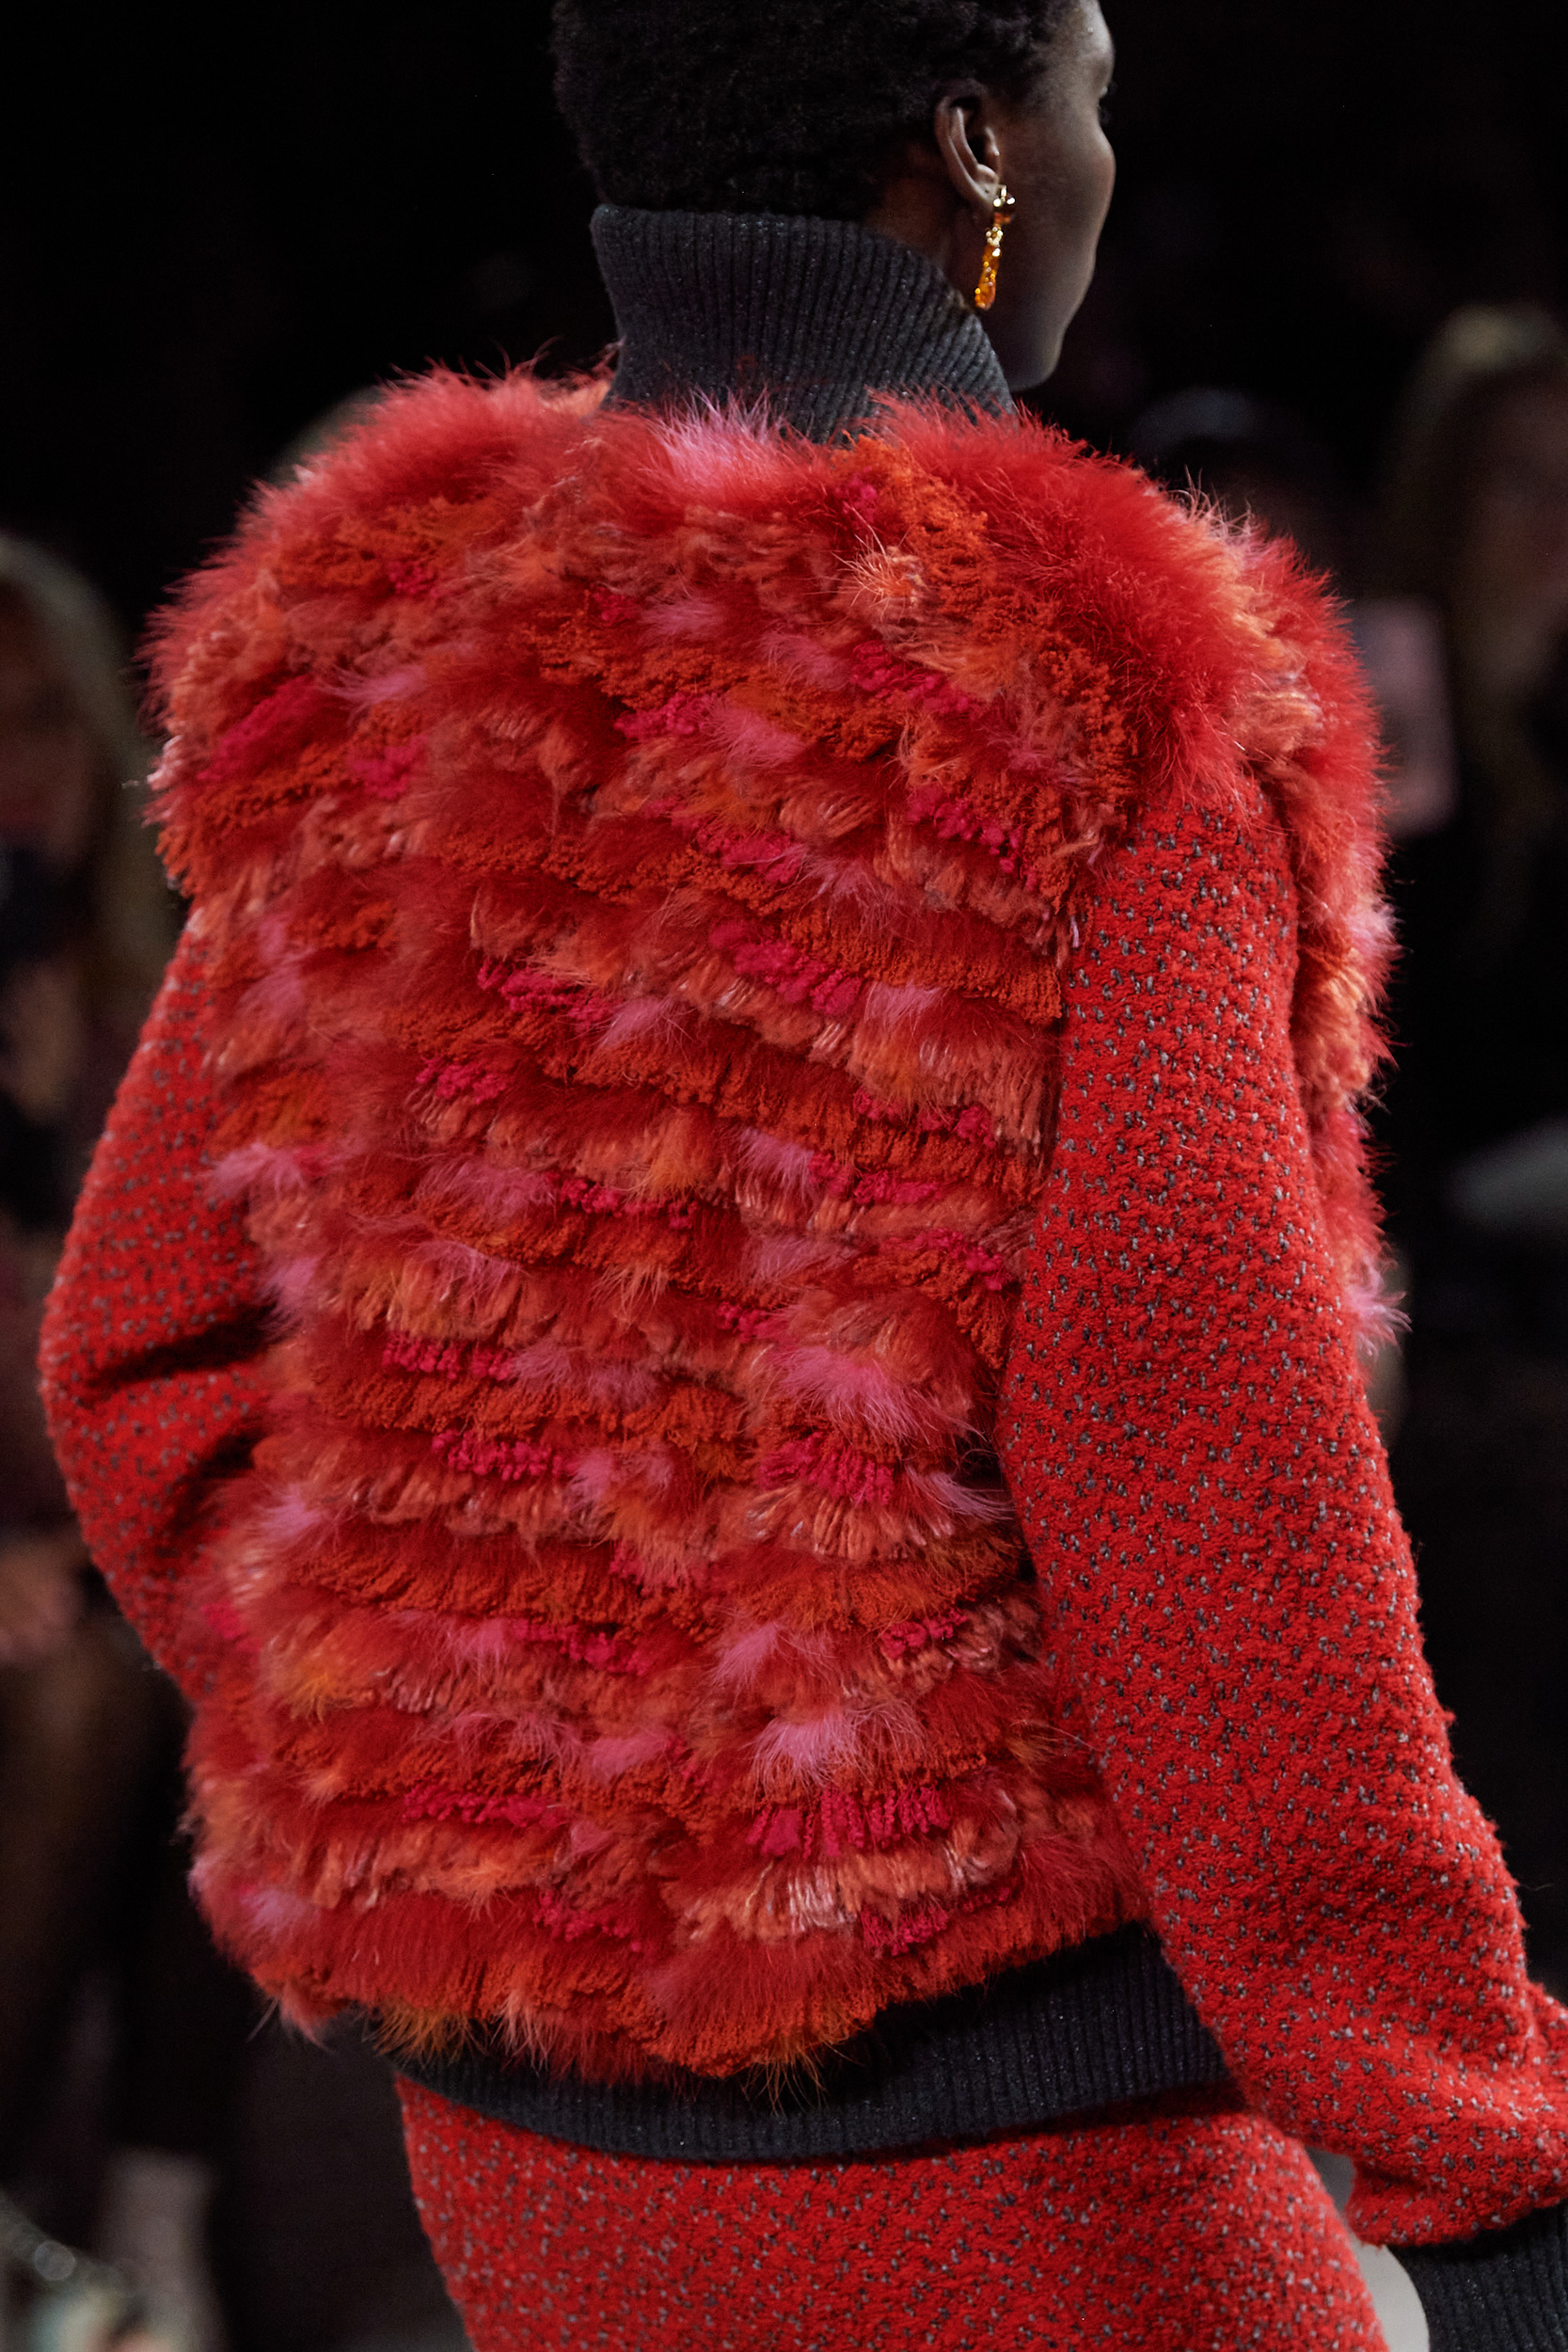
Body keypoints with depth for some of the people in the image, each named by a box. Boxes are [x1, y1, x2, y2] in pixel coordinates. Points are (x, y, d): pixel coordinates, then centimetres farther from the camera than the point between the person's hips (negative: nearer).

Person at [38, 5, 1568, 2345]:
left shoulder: (385, 672, 2)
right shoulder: (1103, 709, -17)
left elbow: (160, 1382, 7)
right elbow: (1201, 1500, -22)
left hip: (535, 2119, 7)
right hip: (988, 2155, -6)